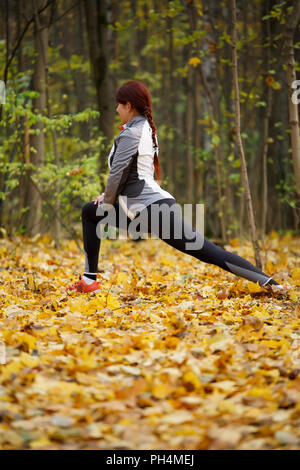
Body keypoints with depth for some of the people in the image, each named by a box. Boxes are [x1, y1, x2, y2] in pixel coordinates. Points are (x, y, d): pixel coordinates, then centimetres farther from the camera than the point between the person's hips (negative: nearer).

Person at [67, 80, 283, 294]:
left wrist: (107, 204, 4)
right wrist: (107, 196, 21)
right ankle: (89, 281, 18)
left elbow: (117, 173, -12)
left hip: (154, 209, -11)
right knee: (89, 212, 18)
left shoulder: (131, 134, -10)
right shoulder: (147, 130, 20)